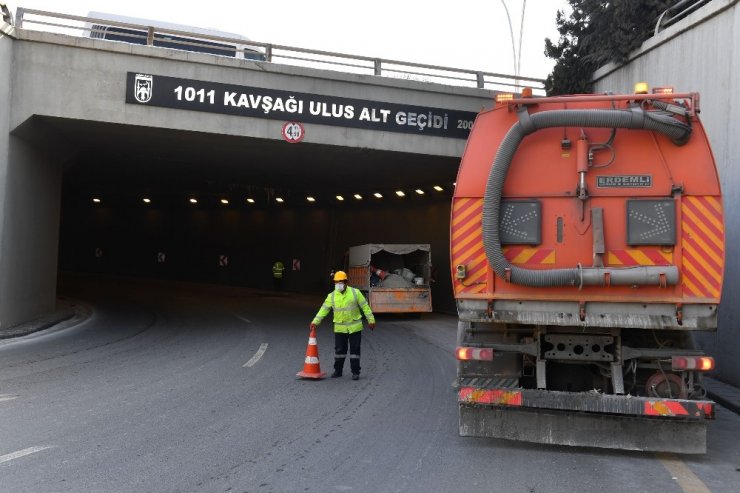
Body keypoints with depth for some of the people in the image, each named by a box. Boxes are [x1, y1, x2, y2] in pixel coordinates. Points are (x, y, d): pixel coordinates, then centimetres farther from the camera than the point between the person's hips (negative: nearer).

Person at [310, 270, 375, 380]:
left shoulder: (355, 292, -4)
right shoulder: (332, 296, -1)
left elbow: (365, 306, 0)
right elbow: (324, 309, -4)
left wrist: (371, 320, -1)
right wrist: (315, 322, -12)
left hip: (355, 327, -1)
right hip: (340, 328, 1)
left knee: (355, 350, 2)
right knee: (339, 350, 7)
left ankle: (355, 372, 10)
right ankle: (338, 370, 21)